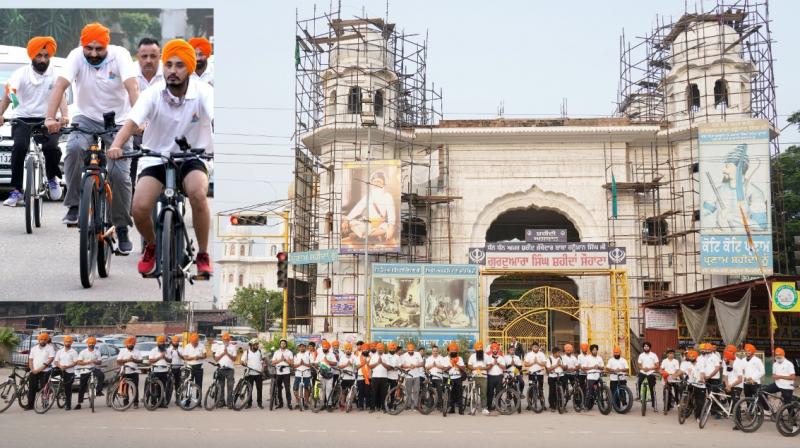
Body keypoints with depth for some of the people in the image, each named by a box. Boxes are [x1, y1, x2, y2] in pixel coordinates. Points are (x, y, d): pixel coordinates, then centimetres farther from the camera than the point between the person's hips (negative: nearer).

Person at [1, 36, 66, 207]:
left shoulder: (55, 74, -2)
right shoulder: (21, 73, -2)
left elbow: (61, 96, -15)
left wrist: (64, 116, -34)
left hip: (47, 119, 0)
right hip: (23, 119, 0)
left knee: (52, 148, -26)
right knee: (19, 147, -26)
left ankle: (52, 178, 6)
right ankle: (16, 190, -16)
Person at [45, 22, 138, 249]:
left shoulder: (120, 55, -16)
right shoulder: (76, 56, -13)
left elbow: (132, 88, -29)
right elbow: (60, 86, -24)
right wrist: (50, 118, -39)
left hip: (117, 121, -1)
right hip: (87, 118, 1)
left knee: (120, 174, -11)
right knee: (74, 148, -31)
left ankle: (122, 229, 6)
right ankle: (74, 205, -15)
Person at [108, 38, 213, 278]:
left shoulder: (203, 92, -13)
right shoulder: (153, 93, -11)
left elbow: (216, 118, -31)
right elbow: (131, 122, -25)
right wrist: (116, 146, -45)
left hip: (191, 158, -1)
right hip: (155, 159, 1)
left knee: (198, 194, -32)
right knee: (139, 207, -20)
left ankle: (203, 255, -10)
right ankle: (151, 246, 16)